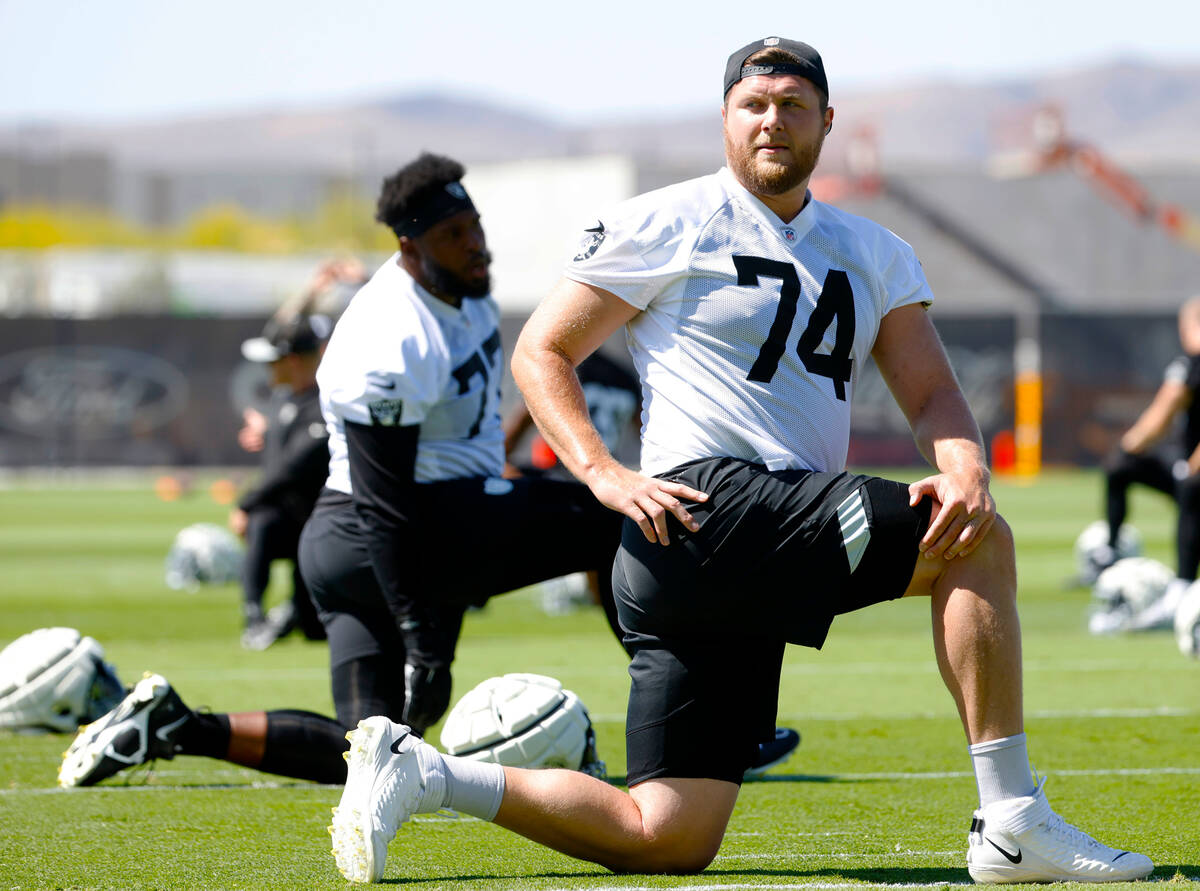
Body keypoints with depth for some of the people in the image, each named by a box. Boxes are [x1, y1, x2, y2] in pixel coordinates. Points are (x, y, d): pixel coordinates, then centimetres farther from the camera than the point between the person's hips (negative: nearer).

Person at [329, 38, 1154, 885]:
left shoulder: (873, 256, 21)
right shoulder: (668, 225, 3)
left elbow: (932, 393, 13)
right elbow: (541, 351, 4)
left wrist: (964, 469, -11)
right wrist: (604, 473, -12)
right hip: (705, 508, -7)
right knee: (979, 544, -19)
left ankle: (420, 771, 10)